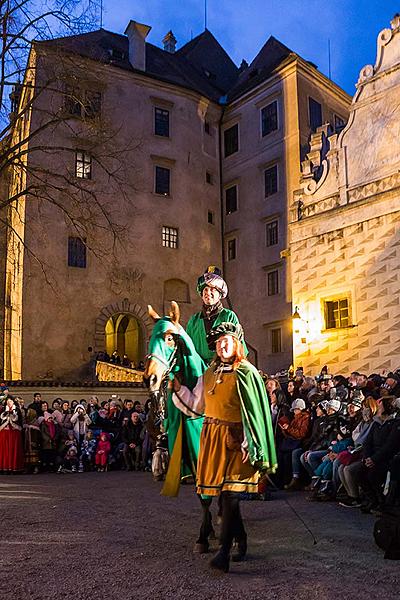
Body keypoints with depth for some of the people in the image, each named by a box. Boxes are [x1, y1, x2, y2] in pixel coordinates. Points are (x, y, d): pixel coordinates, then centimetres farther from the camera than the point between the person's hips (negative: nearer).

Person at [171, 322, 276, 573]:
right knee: (222, 492, 10)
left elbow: (253, 411, -11)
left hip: (235, 438, -6)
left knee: (230, 493, -10)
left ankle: (224, 552, -9)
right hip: (212, 438, 6)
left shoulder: (246, 373, -6)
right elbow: (196, 406, 16)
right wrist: (178, 387, 6)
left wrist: (250, 445, -17)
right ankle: (241, 540, 27)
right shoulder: (209, 374, 13)